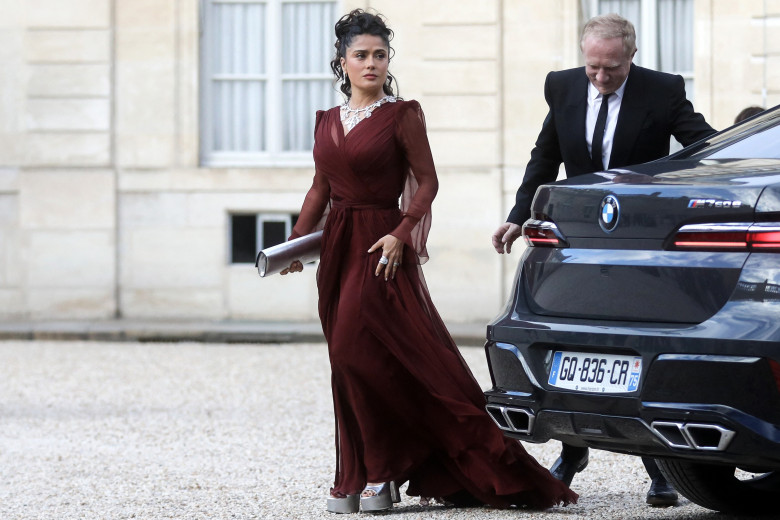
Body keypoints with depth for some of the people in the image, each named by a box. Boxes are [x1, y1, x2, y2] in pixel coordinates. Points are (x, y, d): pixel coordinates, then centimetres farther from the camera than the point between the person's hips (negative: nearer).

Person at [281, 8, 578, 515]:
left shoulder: (402, 115, -4)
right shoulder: (328, 122, 13)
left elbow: (426, 182, -6)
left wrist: (401, 234, -17)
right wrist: (296, 241, 7)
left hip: (381, 248, -6)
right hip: (338, 246, 6)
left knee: (358, 352, -14)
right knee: (348, 356, 6)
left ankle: (378, 475, -3)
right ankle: (358, 479, 12)